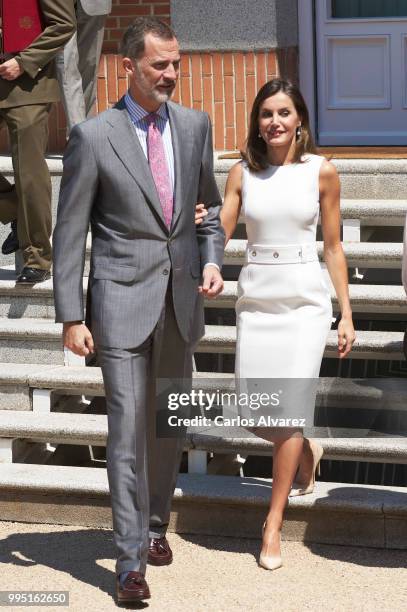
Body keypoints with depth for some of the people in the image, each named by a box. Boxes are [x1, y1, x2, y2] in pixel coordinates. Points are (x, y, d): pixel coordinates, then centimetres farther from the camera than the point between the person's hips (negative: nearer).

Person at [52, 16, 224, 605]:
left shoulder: (194, 125, 5)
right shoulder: (93, 136, -8)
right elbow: (70, 232, -6)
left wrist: (212, 261, -1)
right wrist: (71, 316, -9)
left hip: (181, 299, 5)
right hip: (123, 301, -4)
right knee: (128, 429, -6)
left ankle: (156, 525, 35)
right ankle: (131, 558, 1)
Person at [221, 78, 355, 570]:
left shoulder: (321, 171, 0)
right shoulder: (242, 173, 5)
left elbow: (333, 247, 4)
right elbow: (218, 234, 2)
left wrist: (346, 314, 3)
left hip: (305, 299, -2)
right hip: (256, 298, 2)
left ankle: (274, 524, 0)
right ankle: (305, 451, 36)